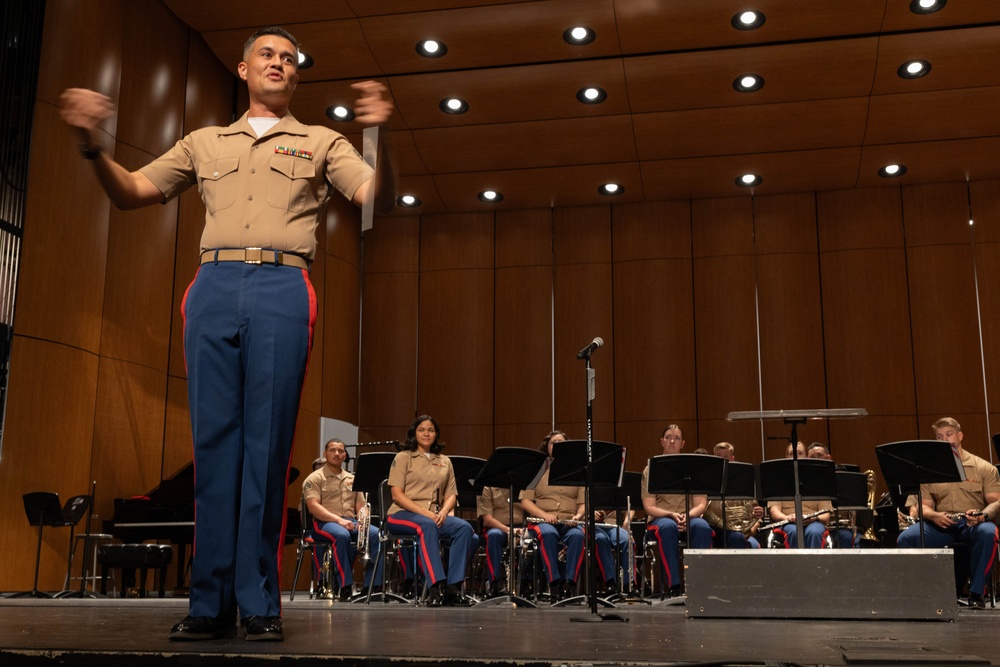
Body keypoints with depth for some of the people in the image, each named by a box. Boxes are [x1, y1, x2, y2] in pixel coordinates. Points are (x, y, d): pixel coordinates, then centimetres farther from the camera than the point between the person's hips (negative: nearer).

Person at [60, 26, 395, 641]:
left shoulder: (319, 143, 18)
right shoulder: (205, 143, 25)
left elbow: (378, 198, 4)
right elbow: (130, 193, 23)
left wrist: (380, 139, -15)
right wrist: (94, 146, 3)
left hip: (283, 289, -2)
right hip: (214, 286, 2)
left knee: (267, 445, -7)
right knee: (214, 441, -3)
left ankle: (259, 604, -2)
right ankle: (211, 602, 1)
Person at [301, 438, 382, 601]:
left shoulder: (352, 479, 23)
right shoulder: (315, 478, 6)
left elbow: (361, 505, 19)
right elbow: (313, 507, -9)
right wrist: (339, 520, -21)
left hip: (351, 522, 5)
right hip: (324, 522, -4)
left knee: (376, 534, -26)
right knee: (342, 535, -40)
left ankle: (372, 585, -27)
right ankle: (345, 586, -34)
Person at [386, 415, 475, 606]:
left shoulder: (444, 461, 19)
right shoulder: (403, 458, 5)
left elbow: (451, 494, 13)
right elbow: (397, 494, -5)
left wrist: (443, 512, -10)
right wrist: (424, 512, -18)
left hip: (435, 514, 4)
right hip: (403, 513, -4)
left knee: (464, 527, -26)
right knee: (427, 525, -39)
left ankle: (453, 586, -32)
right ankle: (435, 586, -44)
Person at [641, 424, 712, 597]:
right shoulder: (651, 469, 6)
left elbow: (701, 505, 3)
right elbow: (649, 507, -2)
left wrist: (688, 515, -19)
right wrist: (671, 515, -21)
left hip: (690, 517, 1)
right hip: (660, 518, -1)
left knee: (702, 527, -35)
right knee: (667, 527, -38)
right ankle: (673, 586, -37)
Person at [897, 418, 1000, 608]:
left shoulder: (984, 468, 8)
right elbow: (924, 506, 10)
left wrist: (983, 515, -22)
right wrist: (934, 516, -15)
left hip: (974, 523, -1)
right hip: (940, 524, 2)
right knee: (905, 538, -26)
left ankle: (976, 593, -23)